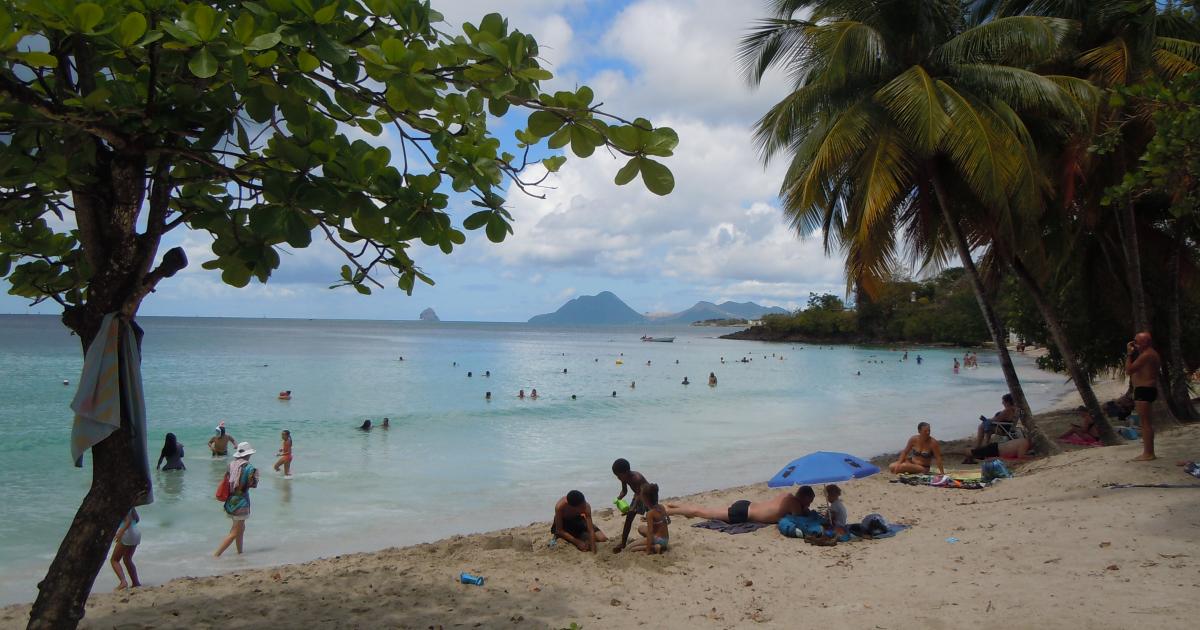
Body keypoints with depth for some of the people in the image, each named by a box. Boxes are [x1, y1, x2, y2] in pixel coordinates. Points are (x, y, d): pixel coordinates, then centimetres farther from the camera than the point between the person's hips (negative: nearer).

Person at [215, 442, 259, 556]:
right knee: (234, 533, -1)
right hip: (241, 502, -7)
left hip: (230, 501, 7)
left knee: (241, 528, 20)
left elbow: (227, 480, 6)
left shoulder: (231, 464, 3)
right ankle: (216, 555, -6)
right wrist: (256, 474, 6)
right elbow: (253, 484, -10)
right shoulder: (249, 467, -13)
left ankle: (240, 552, 27)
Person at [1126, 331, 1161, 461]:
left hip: (1143, 391, -11)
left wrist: (1129, 353, -11)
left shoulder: (1146, 355, -16)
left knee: (1145, 422, -9)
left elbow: (1128, 370, -18)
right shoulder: (1151, 353, 18)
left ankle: (1148, 453, -8)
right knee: (1147, 423, 15)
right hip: (1149, 390, 11)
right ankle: (1149, 452, 20)